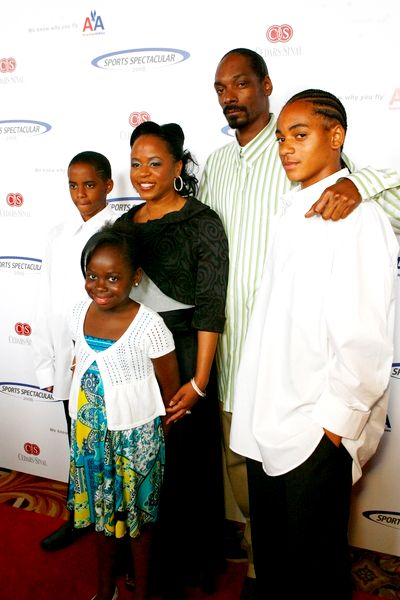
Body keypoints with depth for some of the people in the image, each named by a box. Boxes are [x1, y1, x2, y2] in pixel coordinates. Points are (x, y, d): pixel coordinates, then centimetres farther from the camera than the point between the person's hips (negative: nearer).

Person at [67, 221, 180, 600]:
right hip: (89, 433, 5)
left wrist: (154, 436, 0)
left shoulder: (148, 325, -22)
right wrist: (85, 421, 13)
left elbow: (171, 388, -13)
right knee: (100, 511, 22)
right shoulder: (79, 313, -6)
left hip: (134, 436, -5)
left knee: (137, 515, 15)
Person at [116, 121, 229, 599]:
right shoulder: (126, 223, 8)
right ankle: (146, 560, 38)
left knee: (184, 463, 8)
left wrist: (198, 381, -16)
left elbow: (210, 308, -13)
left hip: (181, 357, -5)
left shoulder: (202, 223, -9)